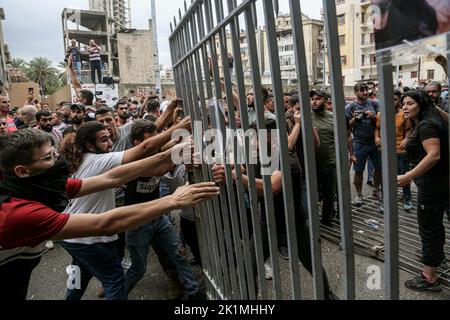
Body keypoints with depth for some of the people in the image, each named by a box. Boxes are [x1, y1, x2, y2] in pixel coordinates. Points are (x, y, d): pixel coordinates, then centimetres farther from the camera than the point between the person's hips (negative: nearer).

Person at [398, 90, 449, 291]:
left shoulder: (425, 125, -18)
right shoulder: (422, 124, 13)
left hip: (432, 184, -11)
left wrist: (408, 176, -35)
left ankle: (430, 278, 7)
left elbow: (434, 155, -29)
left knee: (428, 227, -3)